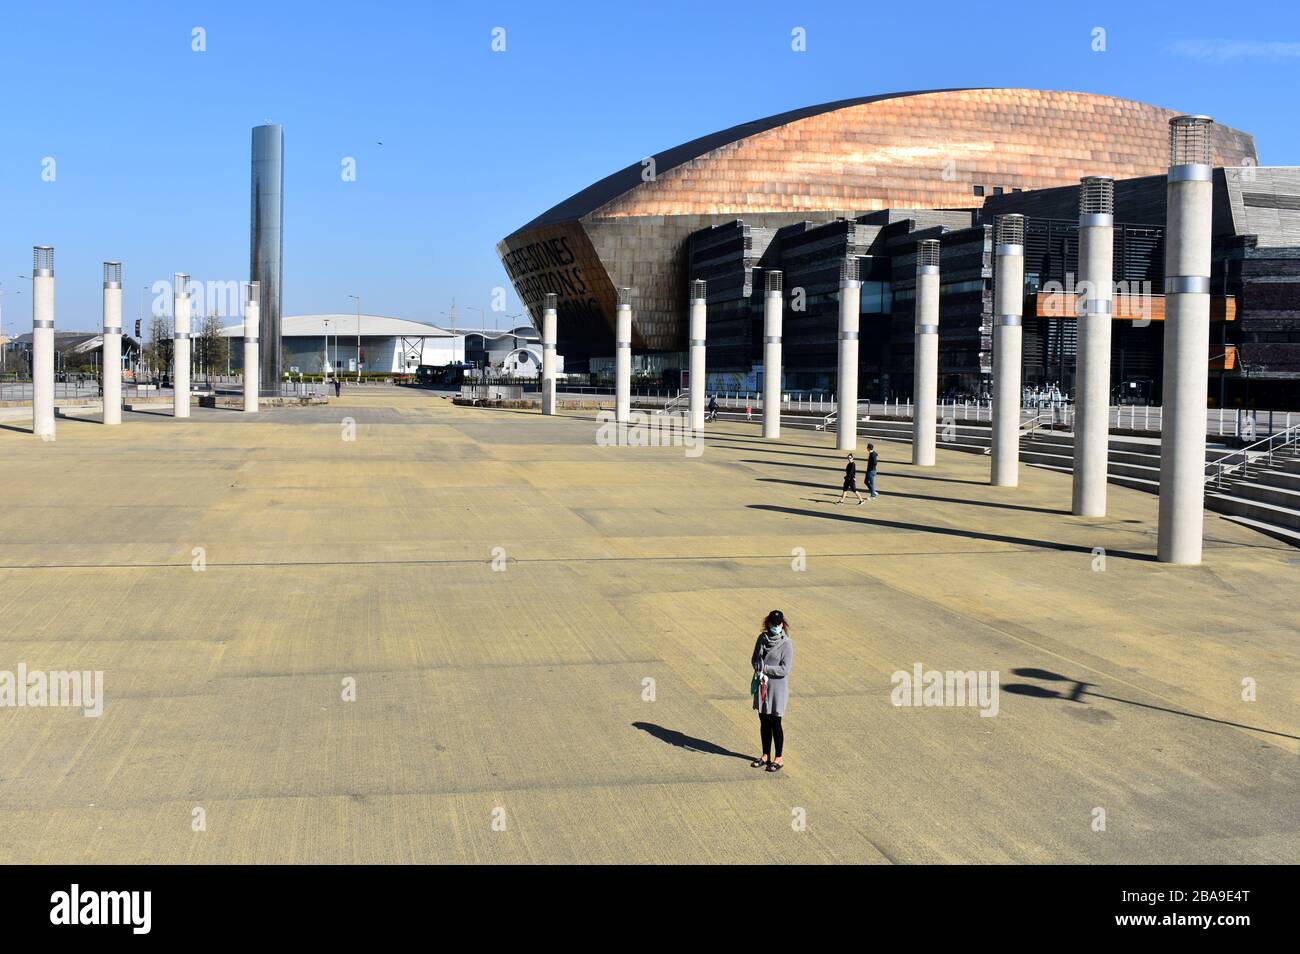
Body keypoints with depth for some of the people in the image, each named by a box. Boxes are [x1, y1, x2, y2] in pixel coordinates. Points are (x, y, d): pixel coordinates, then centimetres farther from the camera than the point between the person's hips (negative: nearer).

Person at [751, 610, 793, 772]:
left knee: (775, 723, 1)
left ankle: (778, 758, 13)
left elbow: (784, 669, -15)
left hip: (778, 687, -5)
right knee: (764, 722, 13)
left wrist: (764, 668, -15)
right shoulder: (762, 638, 3)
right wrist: (760, 672, -10)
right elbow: (755, 659, 9)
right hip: (762, 685, 5)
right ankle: (765, 755, 25)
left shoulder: (786, 643, -13)